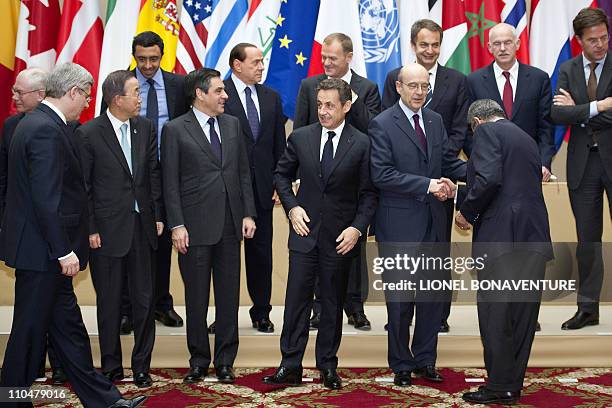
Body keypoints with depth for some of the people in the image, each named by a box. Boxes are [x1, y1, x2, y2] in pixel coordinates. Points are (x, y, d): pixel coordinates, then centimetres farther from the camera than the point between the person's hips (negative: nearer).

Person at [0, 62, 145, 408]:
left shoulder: (37, 123, 12)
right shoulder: (47, 131, -19)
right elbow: (46, 199, -24)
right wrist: (64, 251, -21)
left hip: (47, 249, 10)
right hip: (42, 250, -10)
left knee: (68, 325, 14)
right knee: (31, 328, 3)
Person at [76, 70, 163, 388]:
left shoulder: (145, 128, 5)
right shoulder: (88, 133, -8)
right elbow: (82, 186, -6)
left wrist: (157, 216, 7)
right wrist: (90, 229, -8)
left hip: (141, 225, 4)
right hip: (107, 229, -4)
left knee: (144, 300, 7)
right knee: (109, 302, 8)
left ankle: (142, 365, 20)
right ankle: (111, 366, 22)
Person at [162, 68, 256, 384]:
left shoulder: (232, 124, 10)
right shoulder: (175, 130, -4)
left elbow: (243, 172, 12)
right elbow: (170, 183, -5)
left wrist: (248, 214, 4)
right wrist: (176, 225, -10)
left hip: (230, 225, 4)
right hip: (195, 226, -4)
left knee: (228, 295, 8)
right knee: (196, 298, 6)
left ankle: (225, 361, 18)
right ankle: (198, 360, 19)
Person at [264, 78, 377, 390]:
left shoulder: (362, 144, -4)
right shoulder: (300, 138, 2)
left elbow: (369, 193, -1)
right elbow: (282, 174, 14)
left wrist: (357, 227, -11)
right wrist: (291, 207, -1)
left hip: (341, 236, -1)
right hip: (305, 230, 1)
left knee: (333, 304, 9)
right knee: (297, 300, 0)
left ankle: (328, 367, 20)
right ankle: (290, 367, 7)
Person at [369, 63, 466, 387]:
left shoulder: (435, 120, 11)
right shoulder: (382, 124, -8)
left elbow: (448, 162, 12)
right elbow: (381, 174, -16)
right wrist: (426, 185, -21)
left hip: (433, 221, 6)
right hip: (400, 223, -6)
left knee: (433, 295, 11)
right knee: (400, 299, 6)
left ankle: (425, 359, 26)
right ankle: (401, 365, 20)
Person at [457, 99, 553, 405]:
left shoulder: (487, 132, -1)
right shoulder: (526, 139, 24)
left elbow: (488, 179, -16)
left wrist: (467, 212, -2)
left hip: (501, 235, -8)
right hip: (534, 236, 8)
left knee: (495, 313, -1)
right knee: (522, 314, 10)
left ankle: (499, 387, 2)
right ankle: (514, 385, 16)